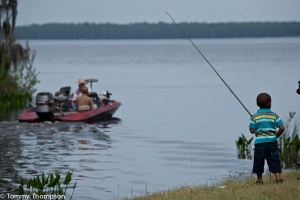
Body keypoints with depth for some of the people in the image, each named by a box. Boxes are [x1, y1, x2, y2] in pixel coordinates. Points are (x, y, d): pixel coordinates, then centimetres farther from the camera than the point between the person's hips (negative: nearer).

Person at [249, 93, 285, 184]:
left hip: (260, 142, -1)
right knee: (274, 160, 5)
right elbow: (282, 128, -5)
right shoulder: (274, 115, 0)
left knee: (259, 161, 9)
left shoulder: (255, 117, -3)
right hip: (272, 141, 1)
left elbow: (252, 131, -5)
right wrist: (276, 135, 11)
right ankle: (278, 177, -2)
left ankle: (260, 179, 14)